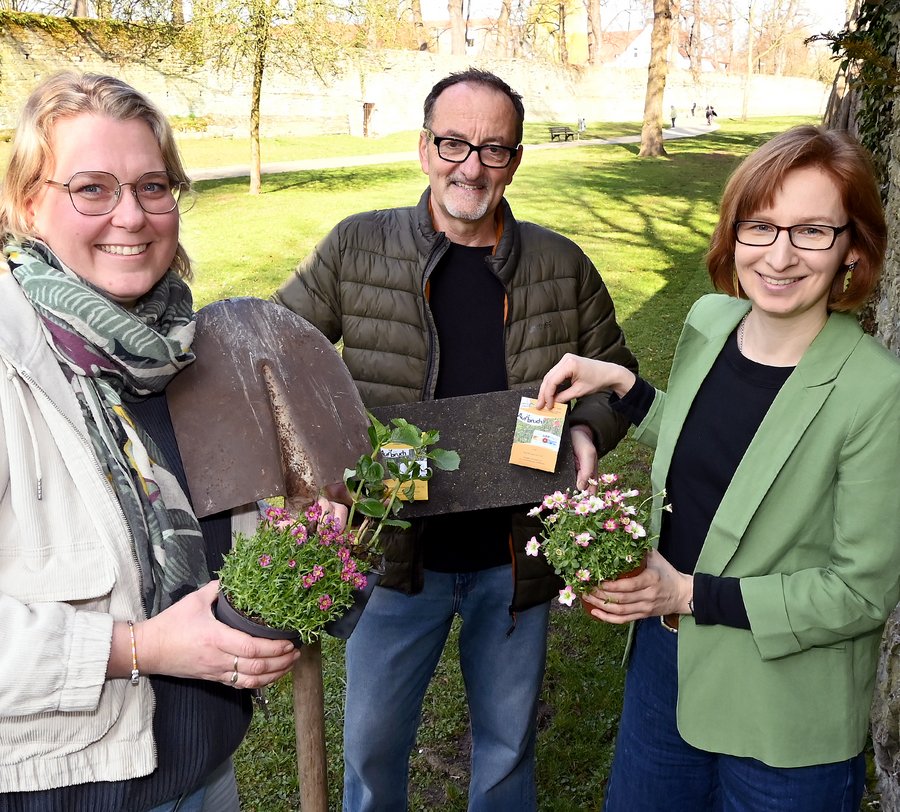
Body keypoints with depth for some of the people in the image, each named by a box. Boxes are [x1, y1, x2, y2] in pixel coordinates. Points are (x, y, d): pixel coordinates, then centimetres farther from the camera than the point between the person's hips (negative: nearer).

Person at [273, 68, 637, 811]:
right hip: (397, 551, -1)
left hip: (516, 556, 1)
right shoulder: (356, 248, -8)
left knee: (508, 743, 22)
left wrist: (588, 432, -12)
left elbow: (615, 376, 8)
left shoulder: (563, 267, -3)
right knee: (372, 742, 19)